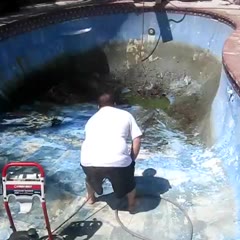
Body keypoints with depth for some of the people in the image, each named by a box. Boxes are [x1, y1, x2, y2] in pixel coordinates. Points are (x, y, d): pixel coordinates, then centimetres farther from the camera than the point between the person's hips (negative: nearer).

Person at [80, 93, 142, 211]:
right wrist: (131, 160, 24)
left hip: (89, 161, 3)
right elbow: (137, 140, 12)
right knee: (128, 178, 30)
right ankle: (132, 204, 48)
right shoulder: (125, 115, 19)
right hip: (118, 161, -2)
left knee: (91, 175, 37)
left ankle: (91, 198, 58)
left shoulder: (92, 119, 28)